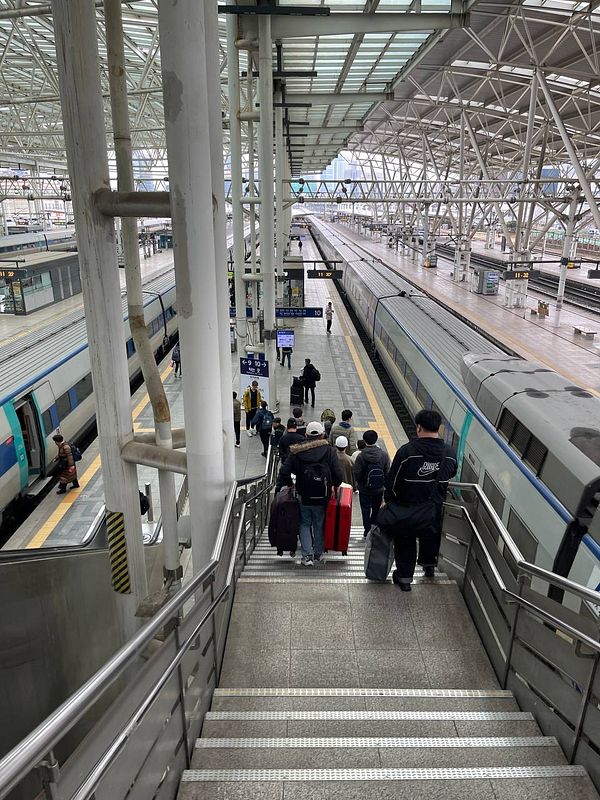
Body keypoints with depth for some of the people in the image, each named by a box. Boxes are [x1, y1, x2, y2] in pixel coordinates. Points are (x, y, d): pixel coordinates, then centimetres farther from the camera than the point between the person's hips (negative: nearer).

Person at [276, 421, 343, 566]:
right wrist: (335, 485, 9)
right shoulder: (329, 451, -7)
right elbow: (338, 475, -10)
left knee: (305, 524, 14)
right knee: (319, 525, 16)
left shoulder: (296, 452, -4)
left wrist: (288, 485, 8)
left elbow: (284, 471, -6)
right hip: (322, 497, 0)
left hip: (303, 496, 0)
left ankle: (307, 555, 2)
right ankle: (317, 555, 25)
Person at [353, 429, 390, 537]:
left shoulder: (361, 456, -21)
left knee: (366, 510, 13)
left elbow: (357, 474, -16)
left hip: (364, 489, -3)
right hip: (379, 489, 3)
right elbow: (387, 472, -5)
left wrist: (359, 483, 6)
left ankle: (367, 531, 17)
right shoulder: (384, 455, -11)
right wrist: (384, 485, 10)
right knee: (376, 509, 20)